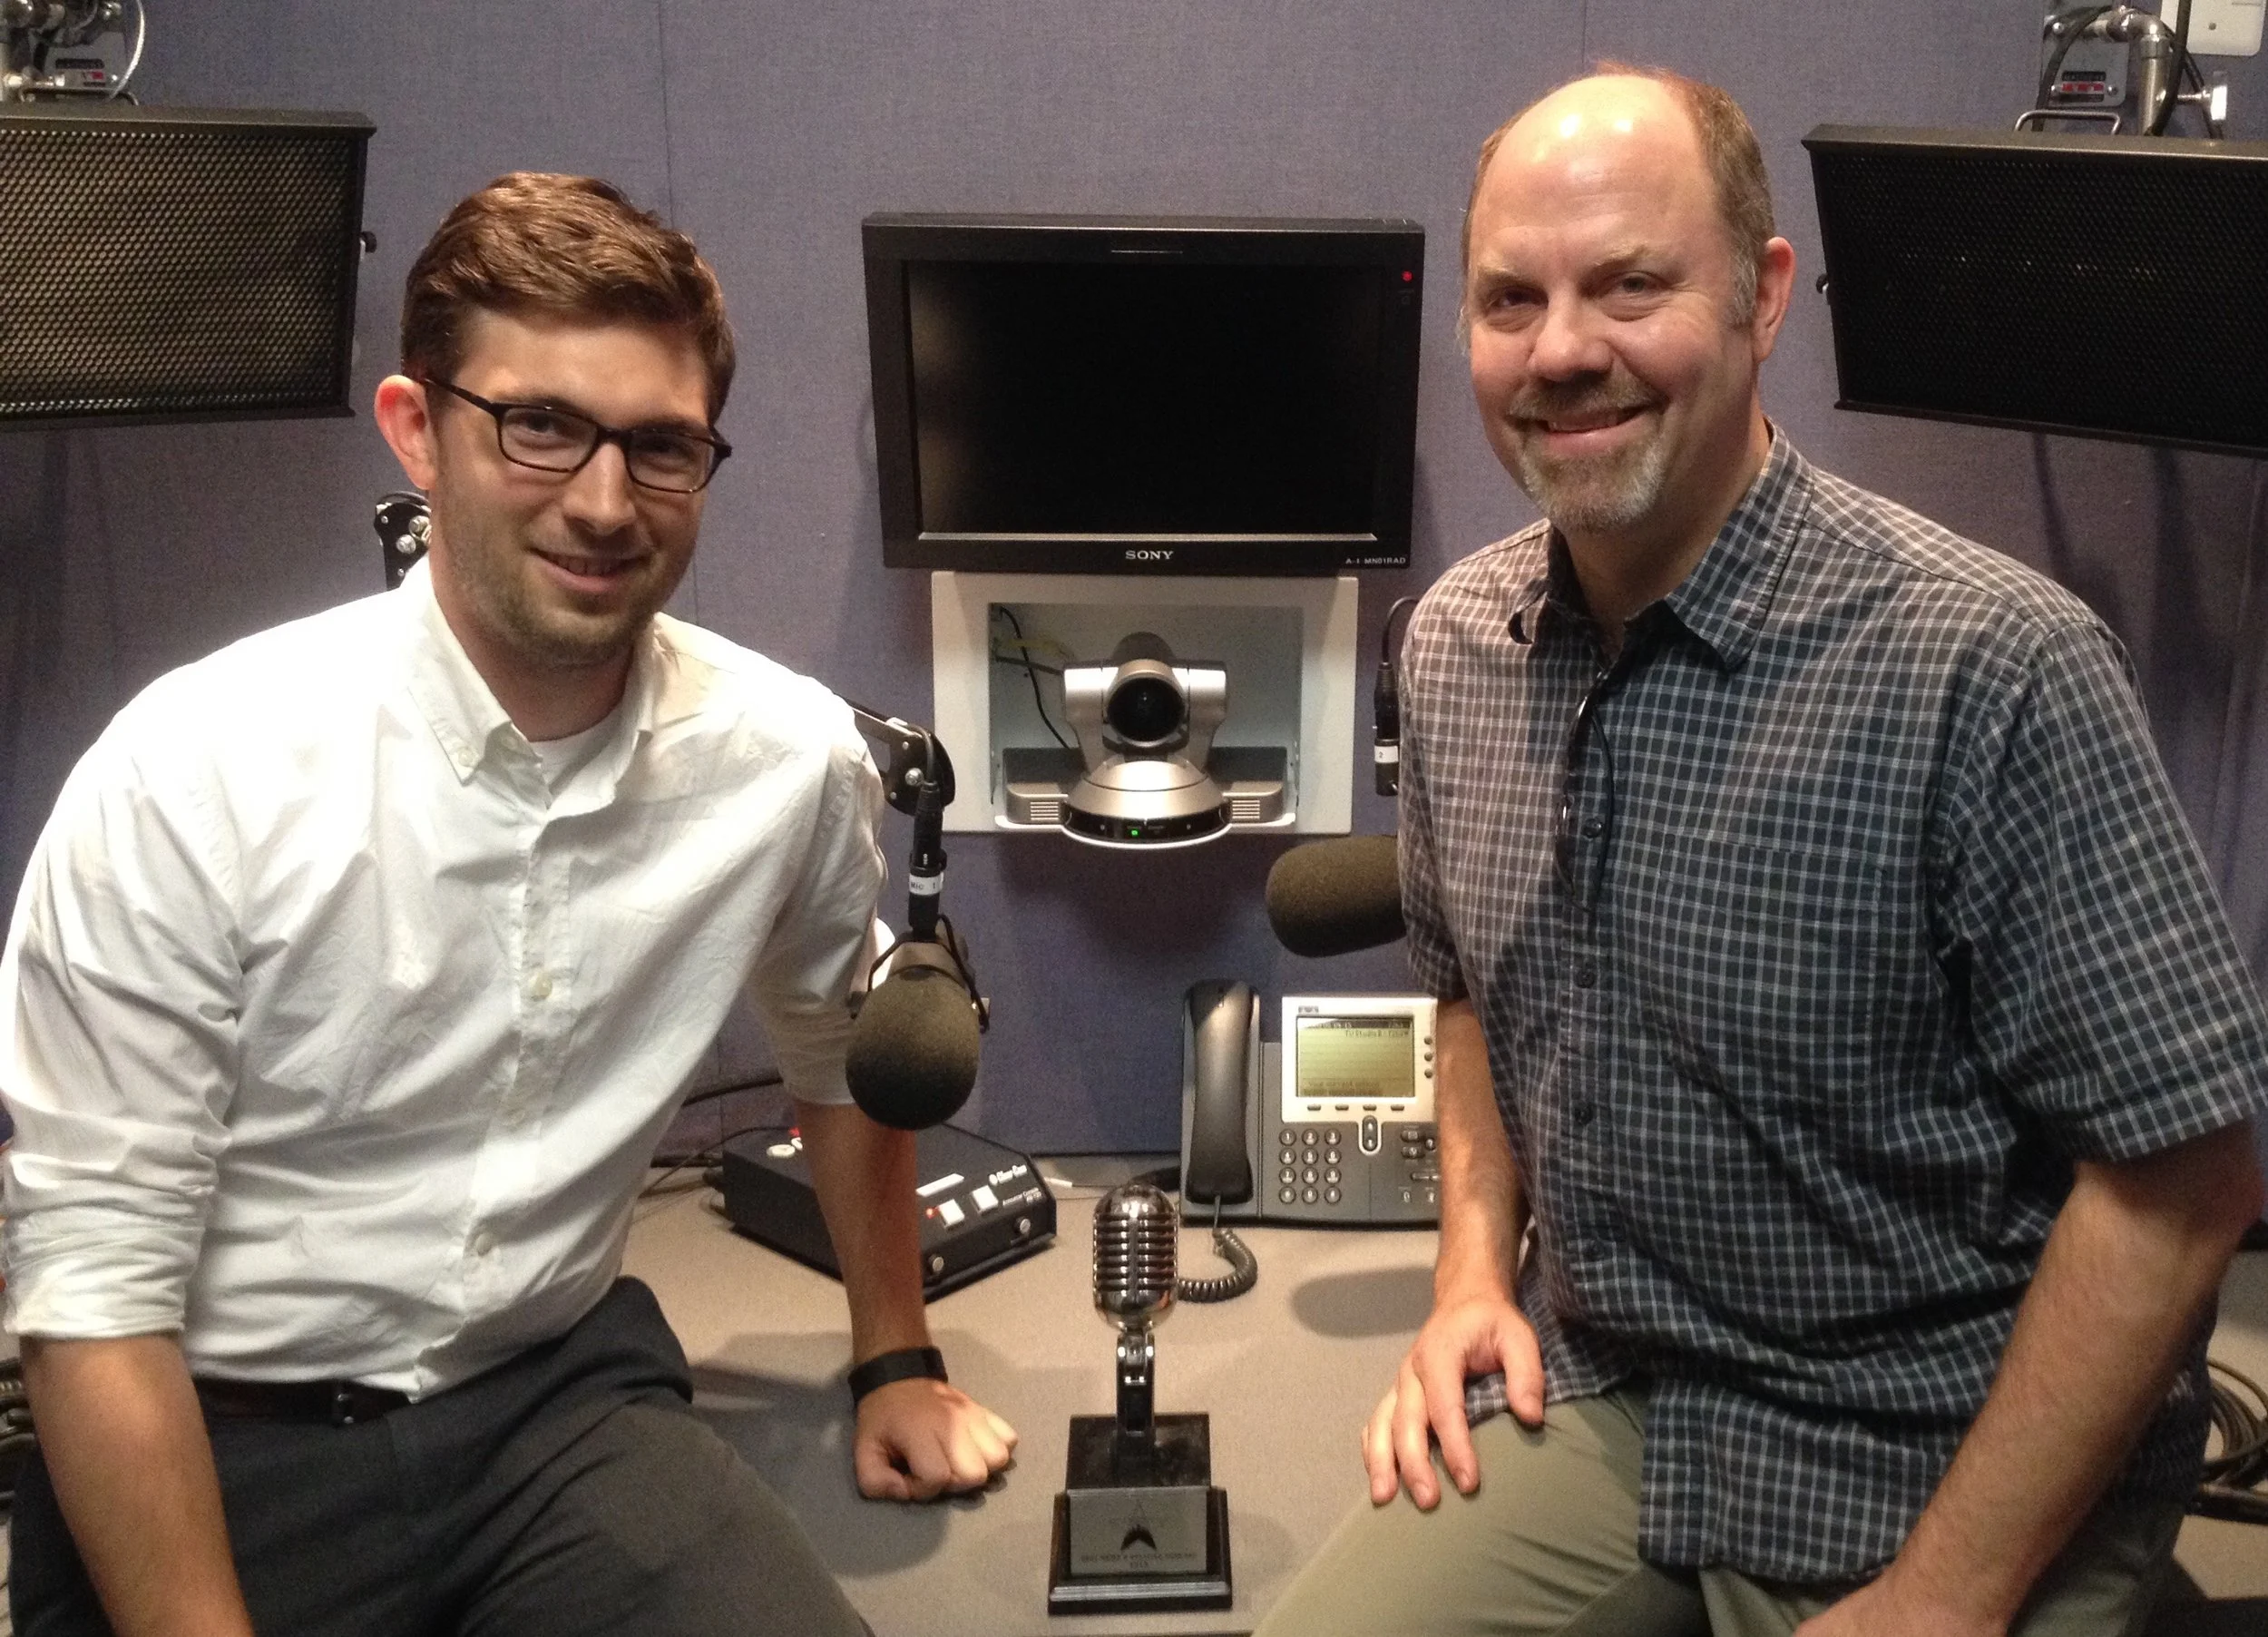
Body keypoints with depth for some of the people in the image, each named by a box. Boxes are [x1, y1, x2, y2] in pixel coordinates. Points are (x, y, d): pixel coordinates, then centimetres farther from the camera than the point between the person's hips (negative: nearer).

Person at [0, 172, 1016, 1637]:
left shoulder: (791, 757, -8)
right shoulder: (195, 770, -17)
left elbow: (842, 1052, 12)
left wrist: (896, 1360, 20)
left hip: (562, 1394, 2)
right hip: (218, 1440, -1)